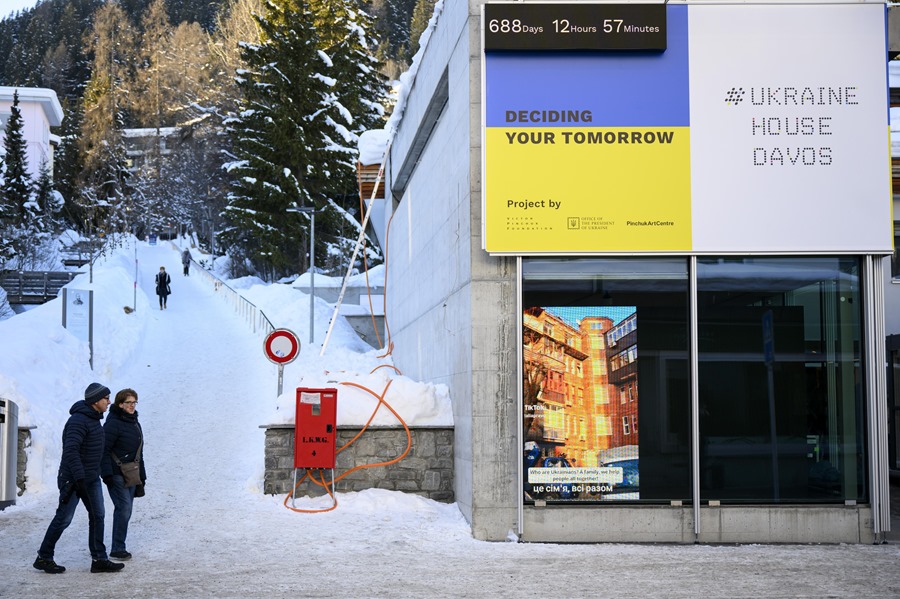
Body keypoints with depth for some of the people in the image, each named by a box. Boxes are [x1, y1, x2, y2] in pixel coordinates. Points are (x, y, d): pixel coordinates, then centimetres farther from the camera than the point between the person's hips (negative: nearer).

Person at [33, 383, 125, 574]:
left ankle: (99, 559, 5)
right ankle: (43, 558, 13)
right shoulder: (78, 420, -20)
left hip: (91, 478, 9)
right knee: (64, 518, 0)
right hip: (73, 478, -9)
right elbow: (70, 450, -29)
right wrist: (79, 478, -33)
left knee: (97, 516, 3)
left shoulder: (94, 418, 10)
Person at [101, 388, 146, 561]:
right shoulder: (113, 424, -11)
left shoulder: (135, 424, 16)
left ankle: (118, 548, 15)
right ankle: (117, 549, -6)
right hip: (116, 475, -8)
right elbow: (103, 450, -15)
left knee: (125, 511, 9)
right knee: (124, 509, -12)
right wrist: (107, 474, -21)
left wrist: (141, 477, 22)